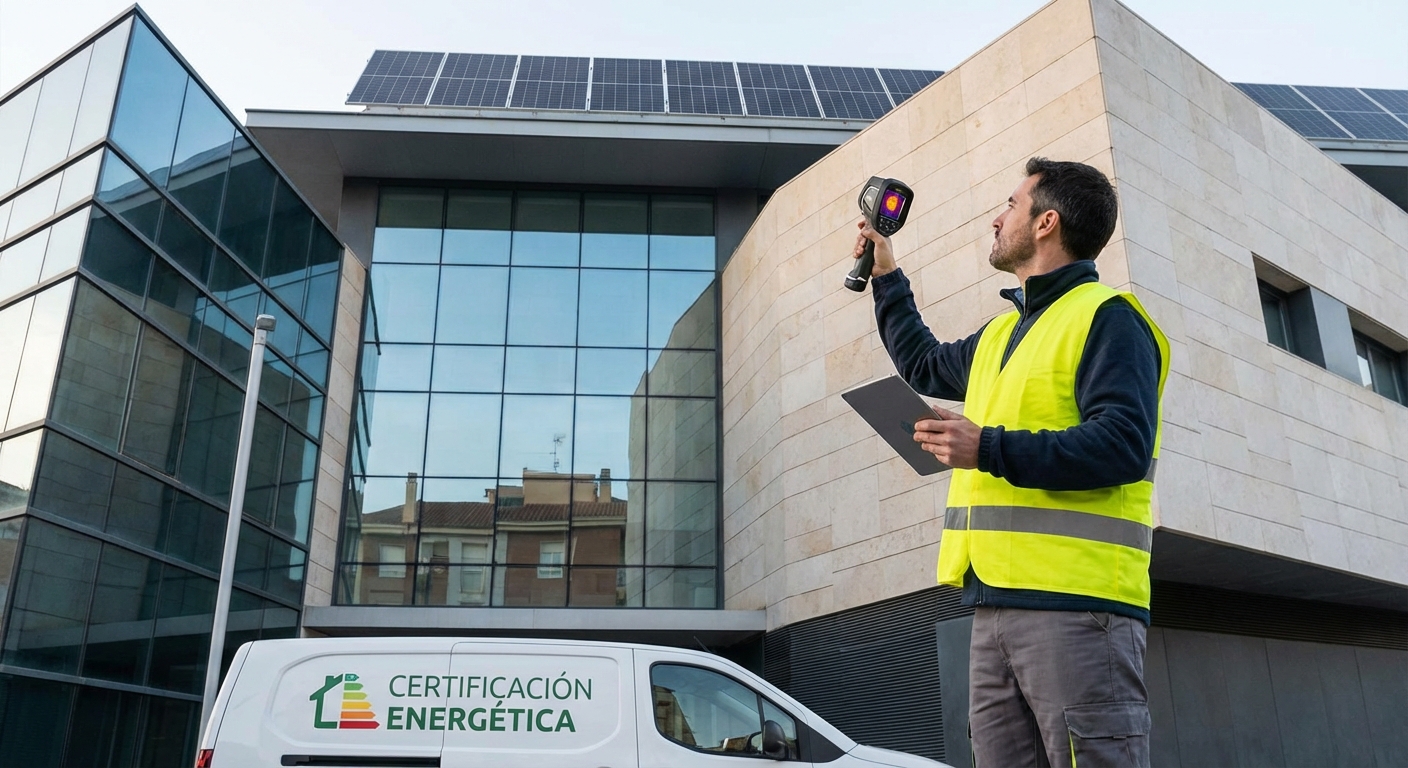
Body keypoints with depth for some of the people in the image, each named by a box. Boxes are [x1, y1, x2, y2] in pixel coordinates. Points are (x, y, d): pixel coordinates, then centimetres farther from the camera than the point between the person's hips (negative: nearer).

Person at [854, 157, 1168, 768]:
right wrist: (887, 279, 43)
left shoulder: (1106, 318, -3)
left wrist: (991, 450, -20)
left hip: (1075, 605, -8)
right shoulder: (1001, 334, 25)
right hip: (994, 604, 8)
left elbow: (1123, 445, -17)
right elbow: (925, 367, 42)